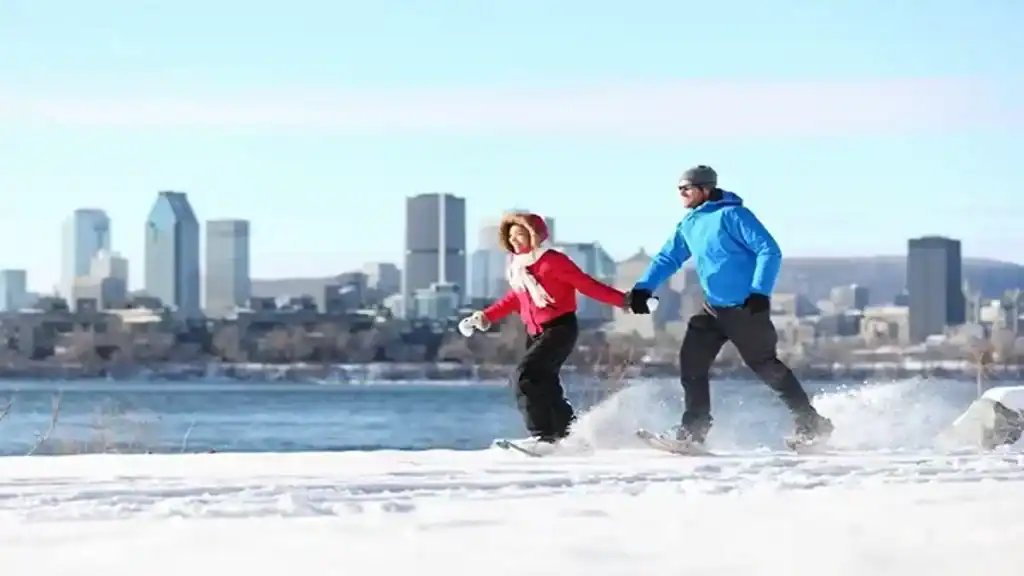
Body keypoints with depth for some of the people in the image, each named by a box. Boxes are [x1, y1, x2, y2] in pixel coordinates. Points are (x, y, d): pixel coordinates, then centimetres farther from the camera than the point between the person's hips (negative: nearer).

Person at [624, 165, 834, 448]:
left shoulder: (731, 215, -15)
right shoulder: (688, 225, 10)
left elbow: (770, 251, -18)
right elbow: (668, 258, 18)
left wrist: (760, 292, -27)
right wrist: (643, 287, 2)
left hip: (747, 308, -8)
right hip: (714, 308, 8)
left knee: (765, 365, -5)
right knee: (691, 361, 0)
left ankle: (811, 423, 4)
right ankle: (694, 428, 6)